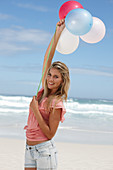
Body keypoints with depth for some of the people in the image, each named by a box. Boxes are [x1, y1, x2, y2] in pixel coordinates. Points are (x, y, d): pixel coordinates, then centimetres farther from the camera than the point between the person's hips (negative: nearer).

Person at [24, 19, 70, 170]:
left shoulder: (57, 103, -13)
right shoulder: (43, 91, 4)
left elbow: (50, 134, -15)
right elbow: (47, 59, 3)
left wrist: (35, 110, -20)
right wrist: (57, 33, 2)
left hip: (45, 149, -6)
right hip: (30, 149, 6)